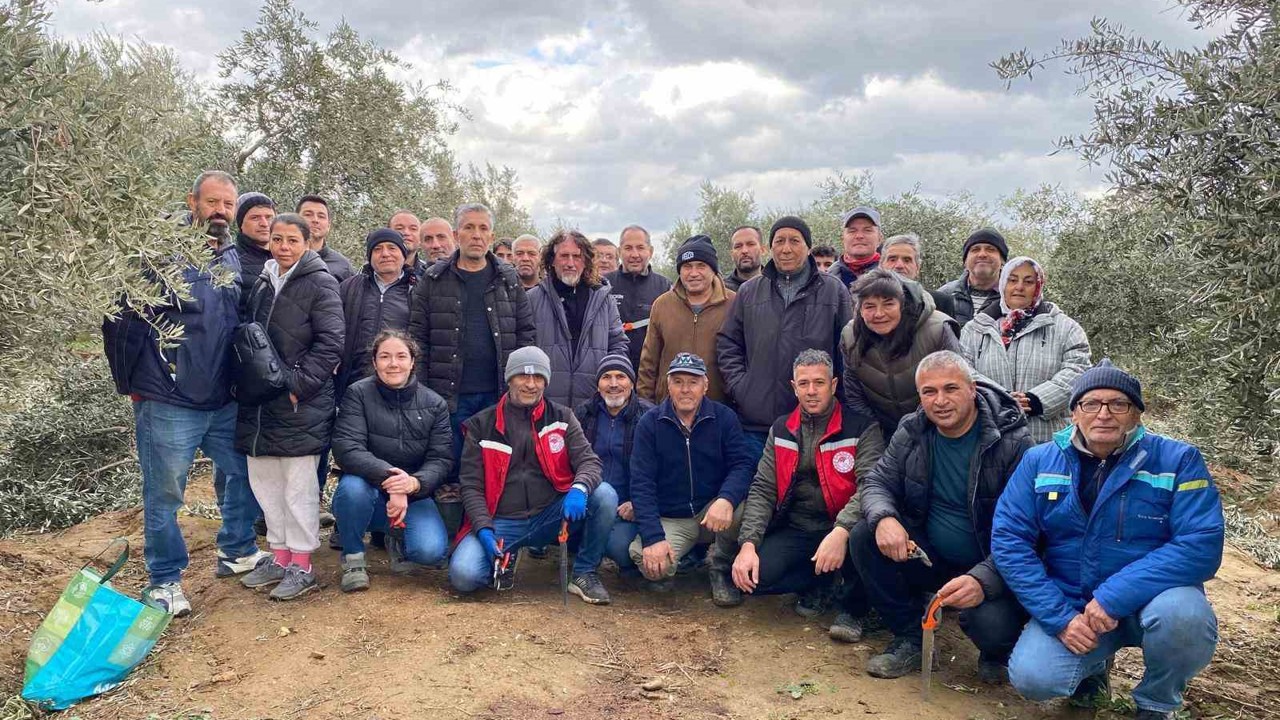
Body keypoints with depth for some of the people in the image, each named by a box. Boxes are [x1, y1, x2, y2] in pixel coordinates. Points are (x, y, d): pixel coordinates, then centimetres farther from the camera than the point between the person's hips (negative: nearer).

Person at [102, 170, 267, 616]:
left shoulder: (234, 260, 9)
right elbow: (119, 318, -10)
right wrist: (133, 381, -7)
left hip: (225, 403, 6)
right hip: (168, 405, -6)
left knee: (243, 476, 17)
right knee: (164, 494, 4)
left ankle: (237, 551, 36)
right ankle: (165, 581, 20)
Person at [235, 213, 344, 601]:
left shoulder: (320, 283, -8)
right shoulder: (262, 282, 12)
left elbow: (330, 343, -13)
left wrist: (297, 384, -16)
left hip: (301, 404, -7)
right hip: (259, 401, 7)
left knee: (299, 486, 0)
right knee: (265, 482, 13)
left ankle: (301, 565, 11)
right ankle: (279, 557, 27)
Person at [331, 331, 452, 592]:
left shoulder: (435, 404, 0)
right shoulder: (358, 394, -7)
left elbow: (441, 459, -7)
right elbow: (346, 448, -19)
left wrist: (414, 483, -29)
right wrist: (389, 476, -34)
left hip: (413, 495, 1)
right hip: (369, 491, -1)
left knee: (431, 551, -25)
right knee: (353, 486, -37)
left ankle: (397, 539, 15)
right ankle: (353, 558, -7)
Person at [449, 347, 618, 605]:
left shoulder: (562, 417, 6)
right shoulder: (482, 425, 3)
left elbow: (589, 461, -4)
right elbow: (471, 486, 1)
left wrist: (579, 489, -29)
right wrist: (485, 530, -16)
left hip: (551, 516, 1)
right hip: (501, 522, -1)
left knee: (605, 495, -24)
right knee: (463, 575, -27)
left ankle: (584, 574, -4)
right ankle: (506, 558, 9)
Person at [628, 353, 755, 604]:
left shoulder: (724, 417, -1)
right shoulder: (649, 424, -2)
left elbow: (743, 464, -12)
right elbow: (641, 484, -9)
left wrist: (726, 500, -34)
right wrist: (653, 537, -22)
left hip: (714, 511, 1)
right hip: (670, 520, 0)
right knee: (653, 566, -30)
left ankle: (721, 566, -1)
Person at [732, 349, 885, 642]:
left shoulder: (862, 428, -5)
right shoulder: (780, 430, 9)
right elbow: (762, 490, 4)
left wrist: (841, 532, -35)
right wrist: (748, 543, -11)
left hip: (841, 530, -3)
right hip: (794, 530, 3)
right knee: (751, 575, -21)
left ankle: (853, 607, -3)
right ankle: (819, 582, 11)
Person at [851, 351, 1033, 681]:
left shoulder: (1013, 443, -17)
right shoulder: (911, 433, -3)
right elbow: (876, 482, 2)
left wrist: (984, 580, -37)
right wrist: (883, 517, -24)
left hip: (992, 568, -4)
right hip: (931, 558, 5)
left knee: (990, 623, -33)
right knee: (863, 537, -17)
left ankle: (996, 654, 9)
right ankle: (910, 638, 1)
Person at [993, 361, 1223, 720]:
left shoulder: (1178, 460, -7)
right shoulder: (1039, 461, -2)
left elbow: (1201, 545, -18)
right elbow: (1009, 540, -7)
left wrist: (1114, 598, -26)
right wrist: (1060, 617, -17)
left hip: (1152, 598, -1)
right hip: (1068, 604, 1)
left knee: (1181, 614, -35)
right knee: (1032, 679, -22)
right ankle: (1094, 662, 15)